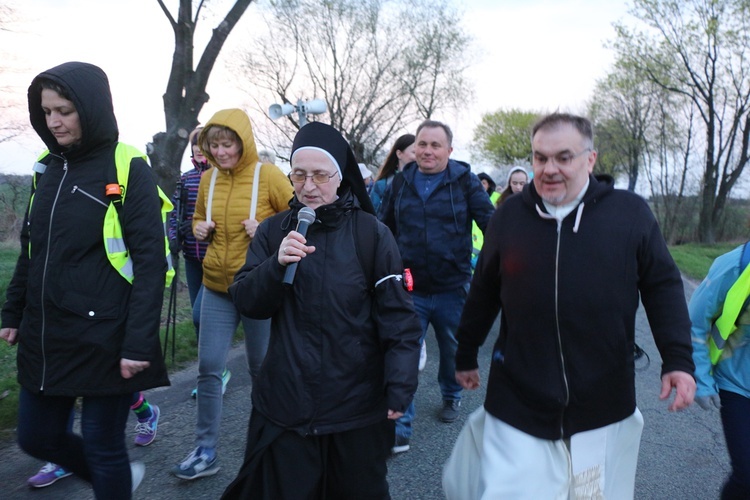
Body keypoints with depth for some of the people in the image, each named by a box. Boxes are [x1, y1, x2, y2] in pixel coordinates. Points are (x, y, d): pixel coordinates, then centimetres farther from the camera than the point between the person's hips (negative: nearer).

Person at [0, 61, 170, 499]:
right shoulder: (48, 169, 9)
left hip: (103, 340, -7)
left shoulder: (129, 172, -12)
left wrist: (139, 342, -20)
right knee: (37, 436, 17)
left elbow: (150, 263, -16)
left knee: (103, 447, 6)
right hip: (44, 337, 7)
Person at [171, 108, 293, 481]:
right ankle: (206, 451, 18)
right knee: (208, 367, 4)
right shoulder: (208, 179, 4)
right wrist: (200, 228, -2)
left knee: (261, 368, 11)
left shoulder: (268, 176, -11)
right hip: (216, 287, 4)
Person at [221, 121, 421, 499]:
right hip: (285, 406, 2)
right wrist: (277, 264, -19)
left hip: (358, 408, -2)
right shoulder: (273, 231, 2)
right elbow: (247, 304, -2)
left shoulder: (371, 234, -6)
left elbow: (397, 315, -7)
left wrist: (400, 386, -13)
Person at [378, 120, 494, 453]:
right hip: (409, 289, 1)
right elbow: (383, 229, 12)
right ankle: (400, 430, 8)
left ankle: (451, 397, 47)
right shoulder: (400, 183, 4)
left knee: (452, 350, 19)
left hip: (452, 289, -1)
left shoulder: (464, 182, -4)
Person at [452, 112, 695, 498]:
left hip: (605, 407, 1)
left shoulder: (631, 213, -4)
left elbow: (662, 286, 4)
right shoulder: (509, 215, -1)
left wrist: (678, 359, -5)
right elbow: (483, 293, 9)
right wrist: (466, 357, 17)